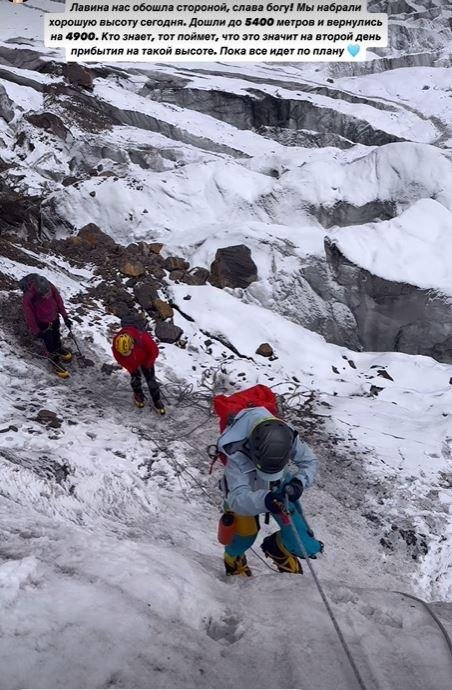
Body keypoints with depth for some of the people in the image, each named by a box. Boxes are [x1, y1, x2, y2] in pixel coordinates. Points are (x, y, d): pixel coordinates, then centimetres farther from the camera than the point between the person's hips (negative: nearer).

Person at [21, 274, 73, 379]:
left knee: (56, 336, 29)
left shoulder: (50, 286, -26)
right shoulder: (28, 297, -36)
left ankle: (58, 349, 58)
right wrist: (36, 331, -14)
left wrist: (65, 316, -2)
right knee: (49, 344, 11)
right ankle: (55, 362, 34)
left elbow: (58, 300, -9)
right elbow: (29, 316, -22)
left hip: (54, 318, 4)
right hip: (42, 324, -4)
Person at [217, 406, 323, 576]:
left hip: (279, 489, 3)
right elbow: (237, 499, -48)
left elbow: (309, 461, -19)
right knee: (243, 538, 14)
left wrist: (299, 482, -40)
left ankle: (278, 547, 30)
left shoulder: (288, 438, -35)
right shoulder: (237, 456, -44)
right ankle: (233, 559, 53)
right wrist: (264, 500, -68)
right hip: (245, 493, -2)